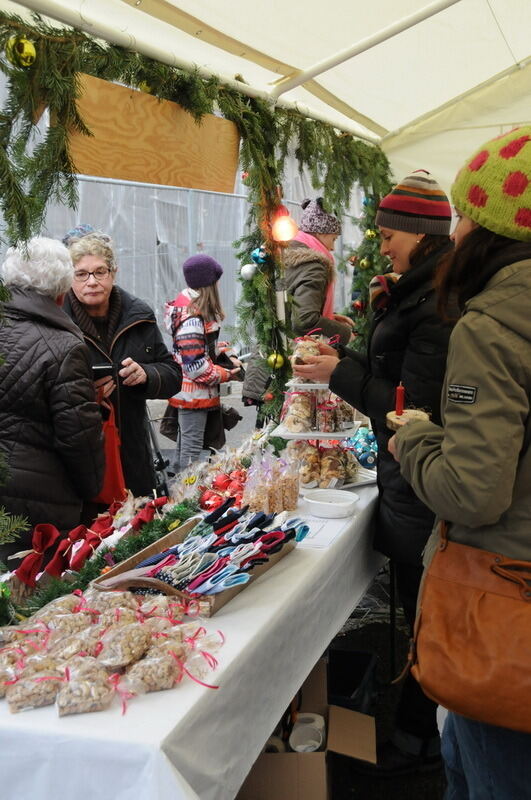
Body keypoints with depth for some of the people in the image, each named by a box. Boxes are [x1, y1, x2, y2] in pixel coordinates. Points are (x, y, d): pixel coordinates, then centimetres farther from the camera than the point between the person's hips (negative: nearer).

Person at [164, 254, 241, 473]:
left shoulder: (188, 303, 6)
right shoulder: (192, 319, -25)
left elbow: (207, 344, 19)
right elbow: (194, 365, -26)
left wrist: (227, 355, 4)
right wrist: (226, 374, -14)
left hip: (191, 392, 11)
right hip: (194, 394, -11)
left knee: (185, 439, 22)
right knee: (193, 446, -1)